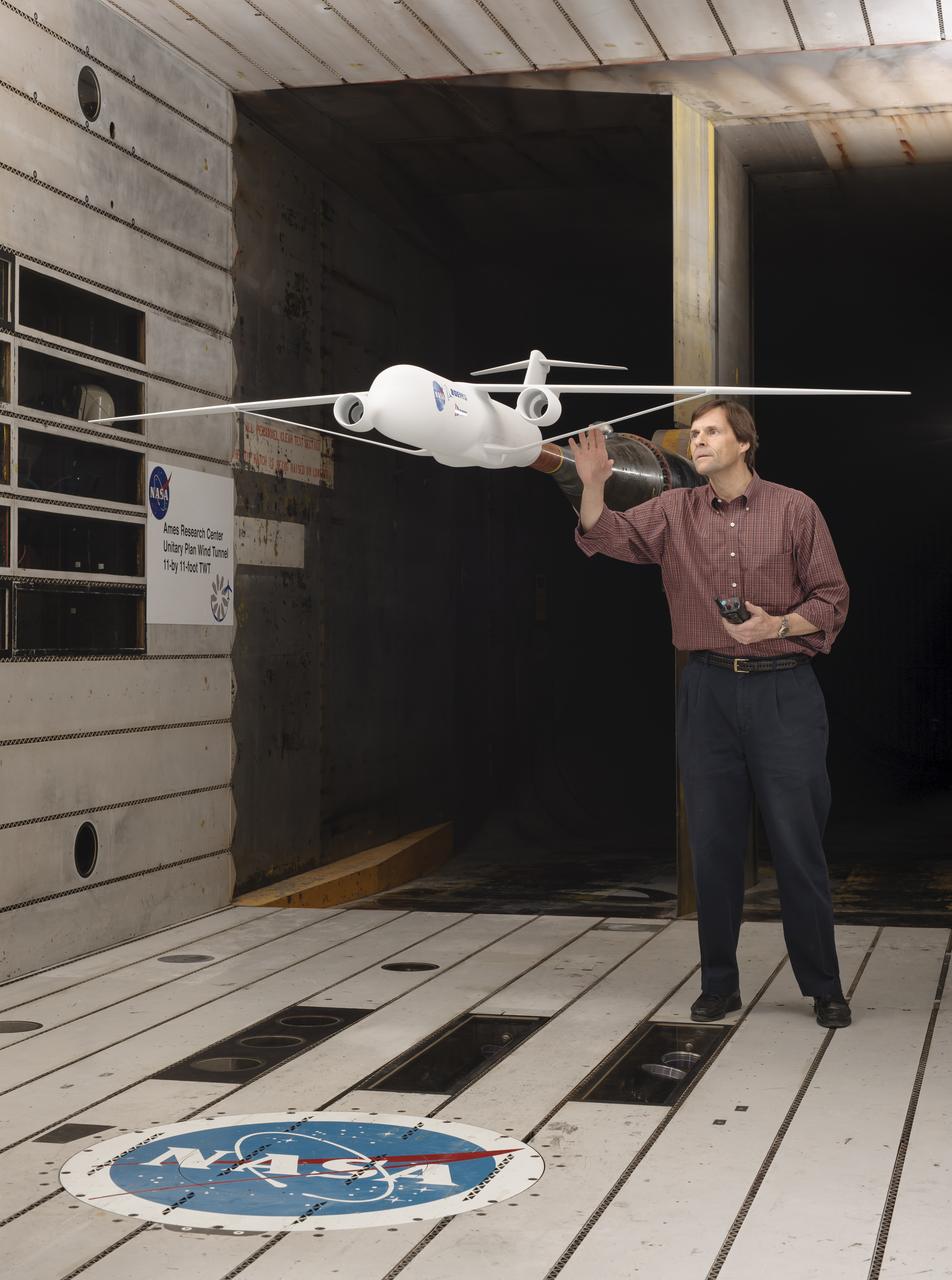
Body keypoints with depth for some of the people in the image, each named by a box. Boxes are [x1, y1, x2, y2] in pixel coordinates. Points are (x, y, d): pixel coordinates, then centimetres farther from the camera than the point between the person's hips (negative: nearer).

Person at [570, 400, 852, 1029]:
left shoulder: (795, 510, 2)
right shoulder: (675, 512, 9)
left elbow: (833, 598, 2)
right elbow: (609, 536, -5)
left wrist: (777, 624, -15)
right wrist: (594, 485, -24)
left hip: (784, 691, -2)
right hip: (709, 689, 2)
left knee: (798, 842, 0)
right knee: (714, 842, 6)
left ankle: (824, 986, 13)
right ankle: (720, 983, 18)